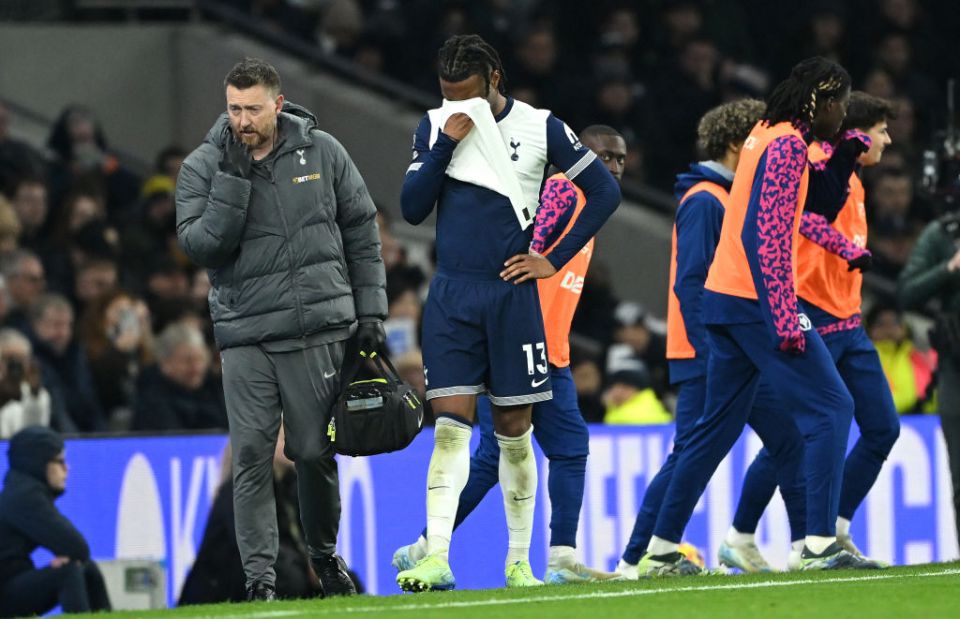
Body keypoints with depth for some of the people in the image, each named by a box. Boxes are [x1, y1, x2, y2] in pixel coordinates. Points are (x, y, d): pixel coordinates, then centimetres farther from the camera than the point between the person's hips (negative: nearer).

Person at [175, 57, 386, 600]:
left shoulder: (322, 152, 3)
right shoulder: (203, 167, 0)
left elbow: (361, 231, 11)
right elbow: (200, 245, -11)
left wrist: (370, 311, 7)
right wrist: (233, 181, -19)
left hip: (318, 330, 0)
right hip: (245, 336, 0)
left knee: (315, 452, 4)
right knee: (252, 455, -8)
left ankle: (325, 553, 27)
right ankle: (260, 574, -4)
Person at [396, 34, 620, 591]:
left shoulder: (540, 128, -2)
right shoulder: (436, 127, 5)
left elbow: (605, 191, 2)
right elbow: (413, 209, -1)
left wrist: (554, 261, -2)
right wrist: (445, 144, -12)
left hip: (511, 292, -1)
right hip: (451, 296, 1)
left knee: (514, 432, 5)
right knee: (451, 425, -9)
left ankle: (519, 563, 13)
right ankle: (437, 559, -15)